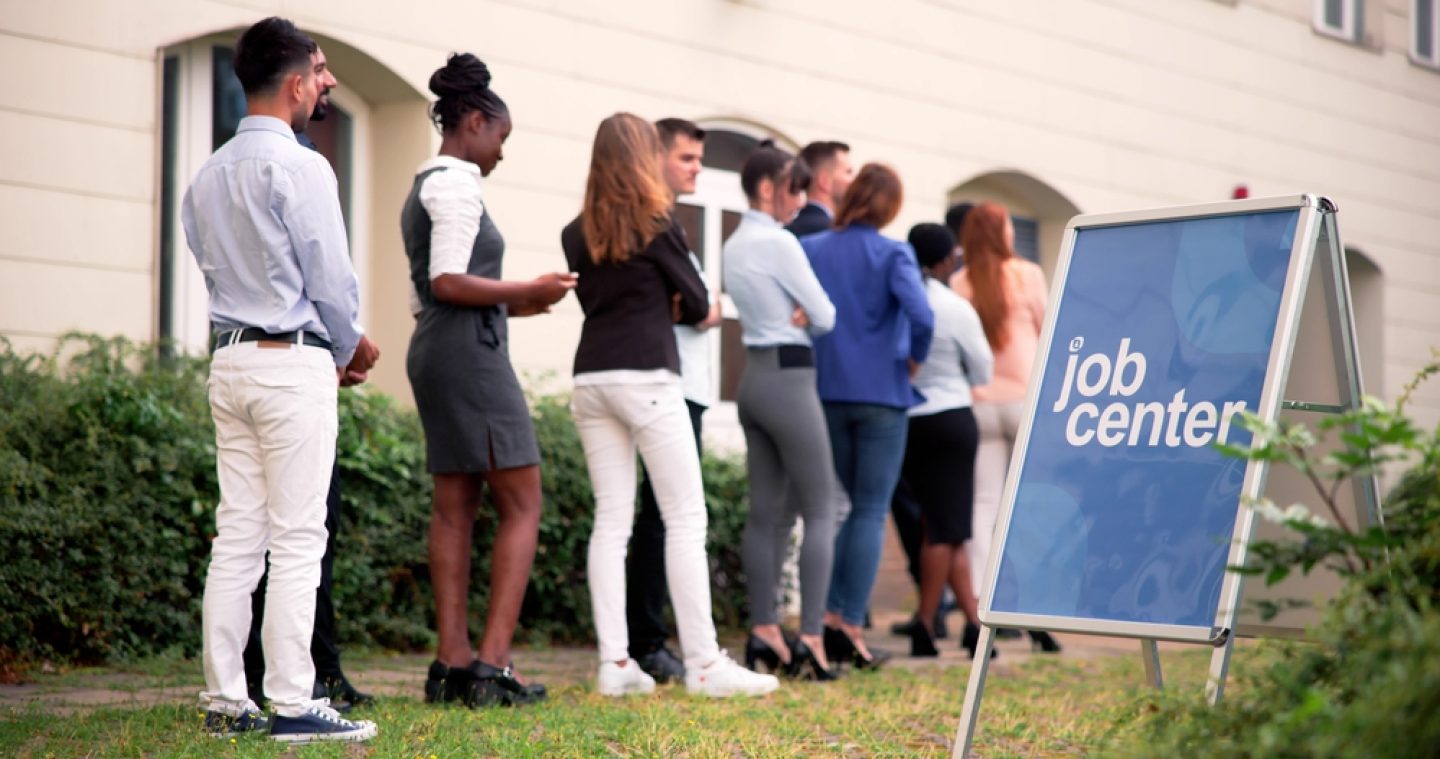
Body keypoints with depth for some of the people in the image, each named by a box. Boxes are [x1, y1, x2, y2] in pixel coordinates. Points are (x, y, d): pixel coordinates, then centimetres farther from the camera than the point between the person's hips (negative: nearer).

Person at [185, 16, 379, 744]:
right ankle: (292, 704, -2)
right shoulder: (299, 168, -12)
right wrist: (352, 346, 9)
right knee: (296, 540, -4)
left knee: (236, 534, 9)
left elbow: (217, 271, 15)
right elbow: (330, 276, -11)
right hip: (293, 363, -7)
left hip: (230, 358, 7)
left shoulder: (206, 177, 11)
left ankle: (224, 700, 12)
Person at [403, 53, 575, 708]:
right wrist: (525, 291, -12)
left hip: (434, 353, 10)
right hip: (470, 354, -10)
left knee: (454, 507, 7)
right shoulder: (455, 183, -9)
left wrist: (508, 306, 17)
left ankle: (452, 662, 5)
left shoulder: (423, 190, 20)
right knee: (522, 505, -7)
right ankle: (492, 661, -12)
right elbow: (447, 283, -19)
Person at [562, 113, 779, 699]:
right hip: (646, 376, -6)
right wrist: (675, 307, 24)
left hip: (591, 380, 6)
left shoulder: (576, 235, 10)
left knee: (611, 520, 6)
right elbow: (697, 304, 3)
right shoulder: (656, 224, -3)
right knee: (685, 519, -3)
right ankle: (703, 663, -4)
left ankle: (615, 663, 3)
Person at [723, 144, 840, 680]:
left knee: (766, 510, 9)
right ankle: (810, 637, -10)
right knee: (820, 511, -5)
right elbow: (827, 316, -11)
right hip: (789, 376, -9)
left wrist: (798, 315, -3)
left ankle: (764, 630, 9)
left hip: (754, 375, 9)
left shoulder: (734, 246, 13)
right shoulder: (779, 242, -14)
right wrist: (807, 316, 9)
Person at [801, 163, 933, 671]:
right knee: (871, 513, 3)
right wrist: (914, 359, -3)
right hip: (882, 395, -4)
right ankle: (851, 627, 0)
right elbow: (921, 317, -21)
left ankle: (831, 612, 7)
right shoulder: (893, 254, -8)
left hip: (829, 394, 4)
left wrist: (823, 350, 10)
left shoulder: (811, 248, 3)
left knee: (858, 506, 17)